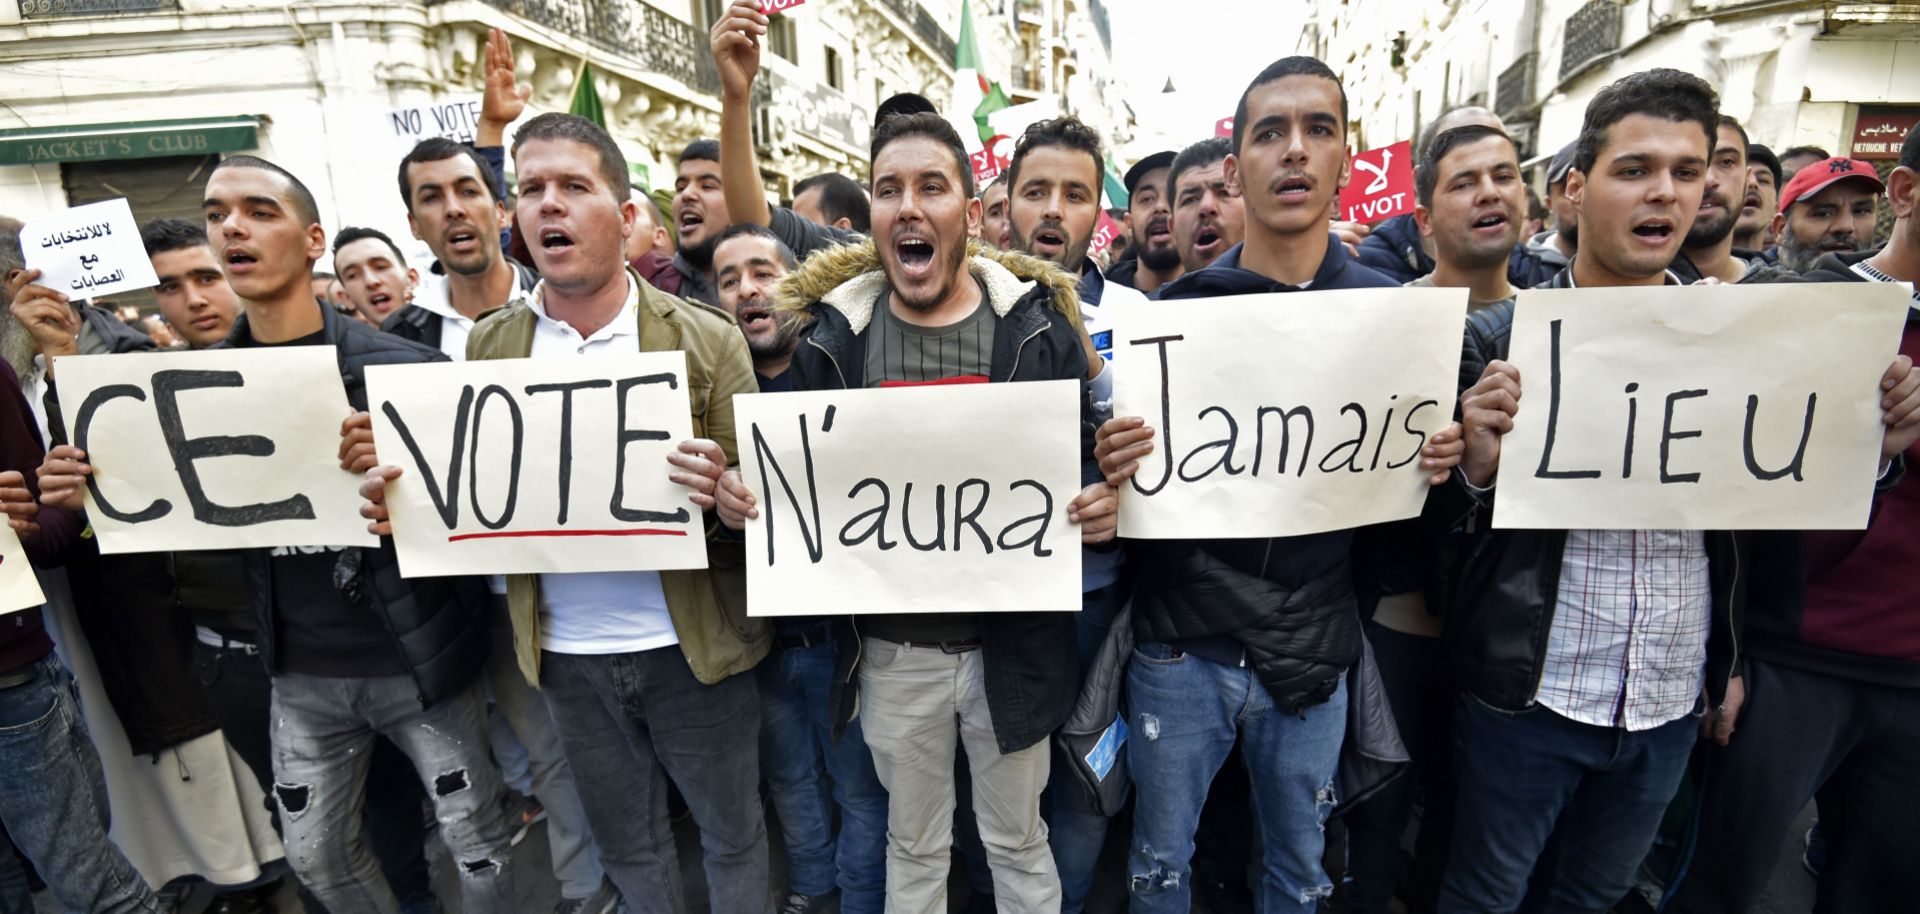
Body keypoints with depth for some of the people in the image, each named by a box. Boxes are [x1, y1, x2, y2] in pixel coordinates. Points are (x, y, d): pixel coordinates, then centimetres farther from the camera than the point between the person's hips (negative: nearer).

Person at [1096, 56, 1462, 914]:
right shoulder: (1178, 308, -7)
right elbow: (1129, 467, -3)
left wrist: (1436, 465, -13)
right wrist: (1114, 470, -24)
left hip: (1312, 648, 2)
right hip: (1180, 643, -1)